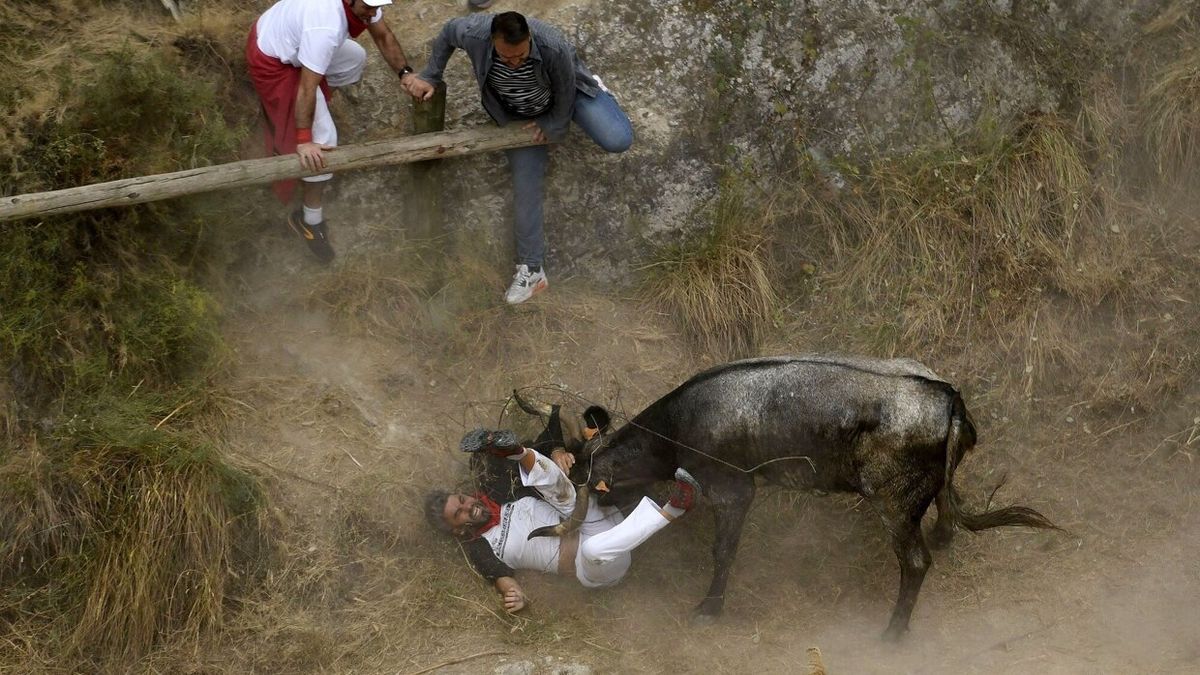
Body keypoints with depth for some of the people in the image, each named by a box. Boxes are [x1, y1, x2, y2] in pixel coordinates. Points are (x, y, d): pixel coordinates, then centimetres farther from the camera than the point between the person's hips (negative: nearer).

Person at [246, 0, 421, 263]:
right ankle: (310, 219, 7)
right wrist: (304, 140, -31)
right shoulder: (325, 28, -40)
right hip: (272, 61, -9)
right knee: (321, 137, -8)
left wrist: (405, 73, -11)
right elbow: (307, 86, -35)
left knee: (355, 58, 25)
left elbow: (382, 35, 0)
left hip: (281, 34, 9)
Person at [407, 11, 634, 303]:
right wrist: (430, 77, -9)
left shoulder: (554, 46, -44)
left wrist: (554, 123, -8)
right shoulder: (475, 34, -37)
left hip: (566, 94, -2)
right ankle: (531, 269, 6)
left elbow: (565, 91, -23)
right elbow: (448, 32, -11)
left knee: (618, 141, -14)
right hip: (520, 115, 2)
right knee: (525, 186, -4)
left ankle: (596, 91, 22)